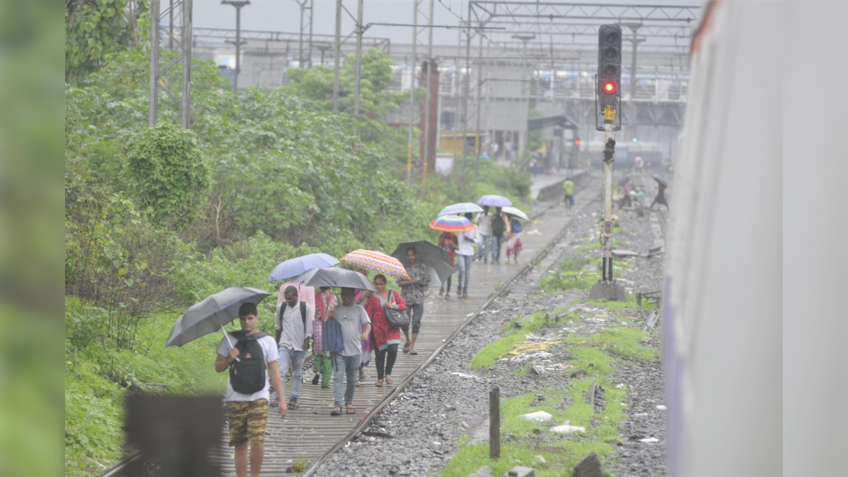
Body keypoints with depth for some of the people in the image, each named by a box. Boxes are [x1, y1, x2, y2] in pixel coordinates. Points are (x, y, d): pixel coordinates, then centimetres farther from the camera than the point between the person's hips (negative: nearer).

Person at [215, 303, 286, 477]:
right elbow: (218, 367, 9)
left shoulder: (267, 341, 4)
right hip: (235, 400, 2)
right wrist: (229, 359, -12)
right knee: (240, 444, 2)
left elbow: (274, 372, 6)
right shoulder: (230, 340, 7)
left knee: (257, 441, -15)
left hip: (258, 399, -2)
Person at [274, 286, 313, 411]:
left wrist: (305, 345, -4)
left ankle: (293, 399, 13)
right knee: (282, 371, -13)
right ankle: (279, 397, -16)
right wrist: (276, 342, 19)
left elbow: (308, 328, 1)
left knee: (297, 373, 7)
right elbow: (277, 326, 17)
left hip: (299, 346, 0)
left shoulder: (305, 307, -2)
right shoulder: (282, 308, 4)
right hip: (285, 345, 0)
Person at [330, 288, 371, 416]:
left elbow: (367, 323, -4)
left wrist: (366, 332, -25)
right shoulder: (336, 310, 10)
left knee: (352, 379, 10)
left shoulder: (359, 309, 6)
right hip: (339, 350, 0)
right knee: (338, 377, -12)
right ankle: (338, 404, -16)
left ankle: (349, 402, 26)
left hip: (354, 350, 0)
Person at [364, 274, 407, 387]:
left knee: (392, 349, -16)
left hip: (392, 328, 1)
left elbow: (404, 305, 8)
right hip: (378, 329, -1)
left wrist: (393, 306, -10)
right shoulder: (372, 297, 3)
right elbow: (368, 313, 0)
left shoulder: (393, 294, 8)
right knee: (379, 353, 1)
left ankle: (388, 373, 5)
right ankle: (380, 378, 11)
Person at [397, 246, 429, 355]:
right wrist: (410, 282, -17)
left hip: (418, 298, 0)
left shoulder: (422, 267, 7)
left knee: (416, 322, -4)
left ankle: (412, 346, 1)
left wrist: (420, 282, -15)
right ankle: (407, 340, 25)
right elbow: (399, 283, -1)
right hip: (406, 298, 0)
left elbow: (426, 282, 6)